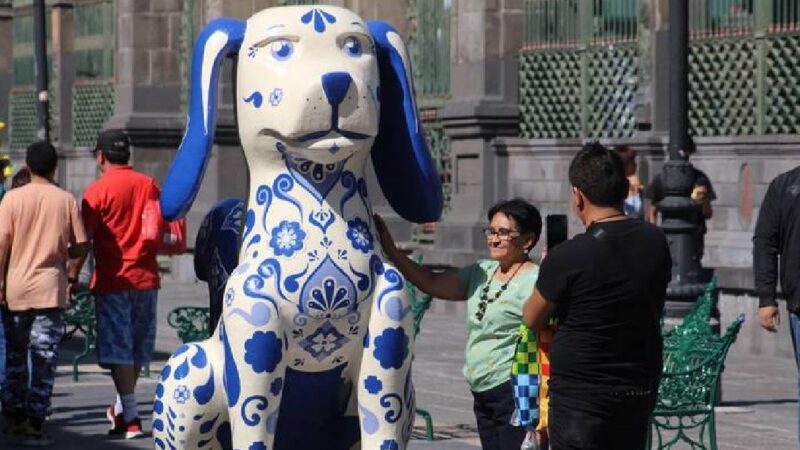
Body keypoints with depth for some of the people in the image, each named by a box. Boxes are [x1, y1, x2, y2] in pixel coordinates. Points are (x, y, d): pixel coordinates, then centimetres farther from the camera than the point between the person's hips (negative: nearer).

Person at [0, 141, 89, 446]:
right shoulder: (66, 200, -1)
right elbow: (81, 247, -1)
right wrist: (73, 274, 16)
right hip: (51, 289, -1)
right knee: (44, 359, 1)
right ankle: (34, 425, -4)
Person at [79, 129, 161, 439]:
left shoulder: (98, 190, -8)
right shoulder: (150, 186, 6)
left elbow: (83, 240, -9)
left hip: (113, 281, -5)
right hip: (145, 277, 5)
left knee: (117, 349, -3)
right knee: (137, 348, 15)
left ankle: (130, 417, -9)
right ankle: (122, 406, 30)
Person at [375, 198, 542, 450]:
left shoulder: (533, 281, -11)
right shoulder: (482, 273, 15)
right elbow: (431, 283, 17)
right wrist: (390, 251, 9)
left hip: (513, 391, -9)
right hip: (482, 394, 9)